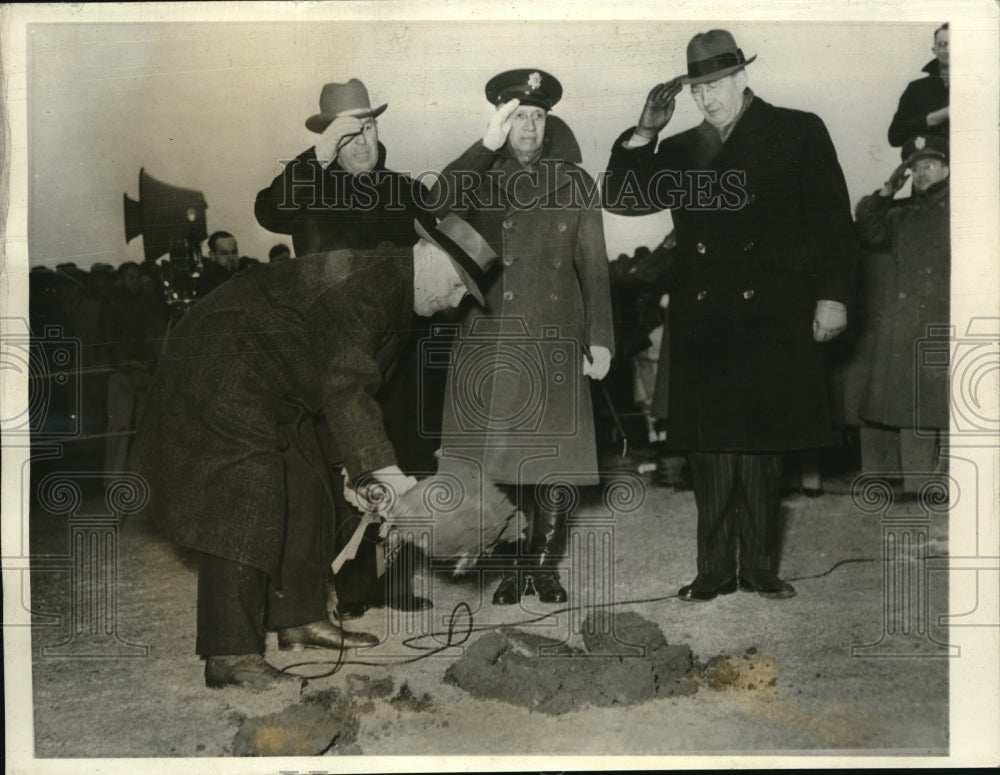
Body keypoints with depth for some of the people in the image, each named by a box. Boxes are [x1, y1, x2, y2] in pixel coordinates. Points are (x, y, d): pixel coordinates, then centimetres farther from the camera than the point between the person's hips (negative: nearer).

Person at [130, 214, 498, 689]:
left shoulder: (397, 300, 8)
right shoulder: (372, 279, -24)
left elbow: (355, 387, 14)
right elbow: (342, 386, -30)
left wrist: (353, 469, 9)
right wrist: (382, 467, -28)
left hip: (273, 390, 11)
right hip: (222, 374, -11)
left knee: (306, 493, 12)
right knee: (248, 503, -16)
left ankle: (299, 619, 23)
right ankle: (228, 655, -12)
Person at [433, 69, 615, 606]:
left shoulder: (572, 184, 9)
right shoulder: (480, 178, 10)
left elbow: (593, 266, 5)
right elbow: (440, 203, -13)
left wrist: (600, 338, -2)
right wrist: (487, 145, -17)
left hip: (553, 342, 0)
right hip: (488, 342, 0)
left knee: (556, 457, 0)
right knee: (496, 455, 0)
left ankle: (546, 563, 15)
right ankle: (511, 566, 14)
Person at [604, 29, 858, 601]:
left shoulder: (798, 132, 7)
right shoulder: (683, 150, 15)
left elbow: (834, 222, 3)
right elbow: (620, 199, 11)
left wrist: (832, 295, -5)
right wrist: (645, 132, 0)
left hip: (772, 318, -2)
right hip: (703, 320, 3)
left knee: (761, 443, 2)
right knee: (711, 445, 2)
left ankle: (759, 566, 15)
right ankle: (716, 570, 11)